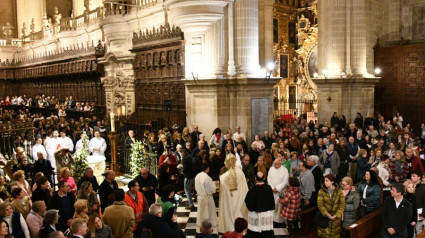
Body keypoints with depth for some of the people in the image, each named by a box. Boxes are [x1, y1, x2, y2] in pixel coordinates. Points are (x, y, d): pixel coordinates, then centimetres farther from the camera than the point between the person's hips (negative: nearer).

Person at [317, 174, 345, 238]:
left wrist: (336, 215, -14)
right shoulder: (321, 191, -3)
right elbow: (319, 203, -9)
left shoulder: (339, 191, -2)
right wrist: (327, 214, -18)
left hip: (336, 218, 0)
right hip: (325, 216, 0)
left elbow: (342, 204, -5)